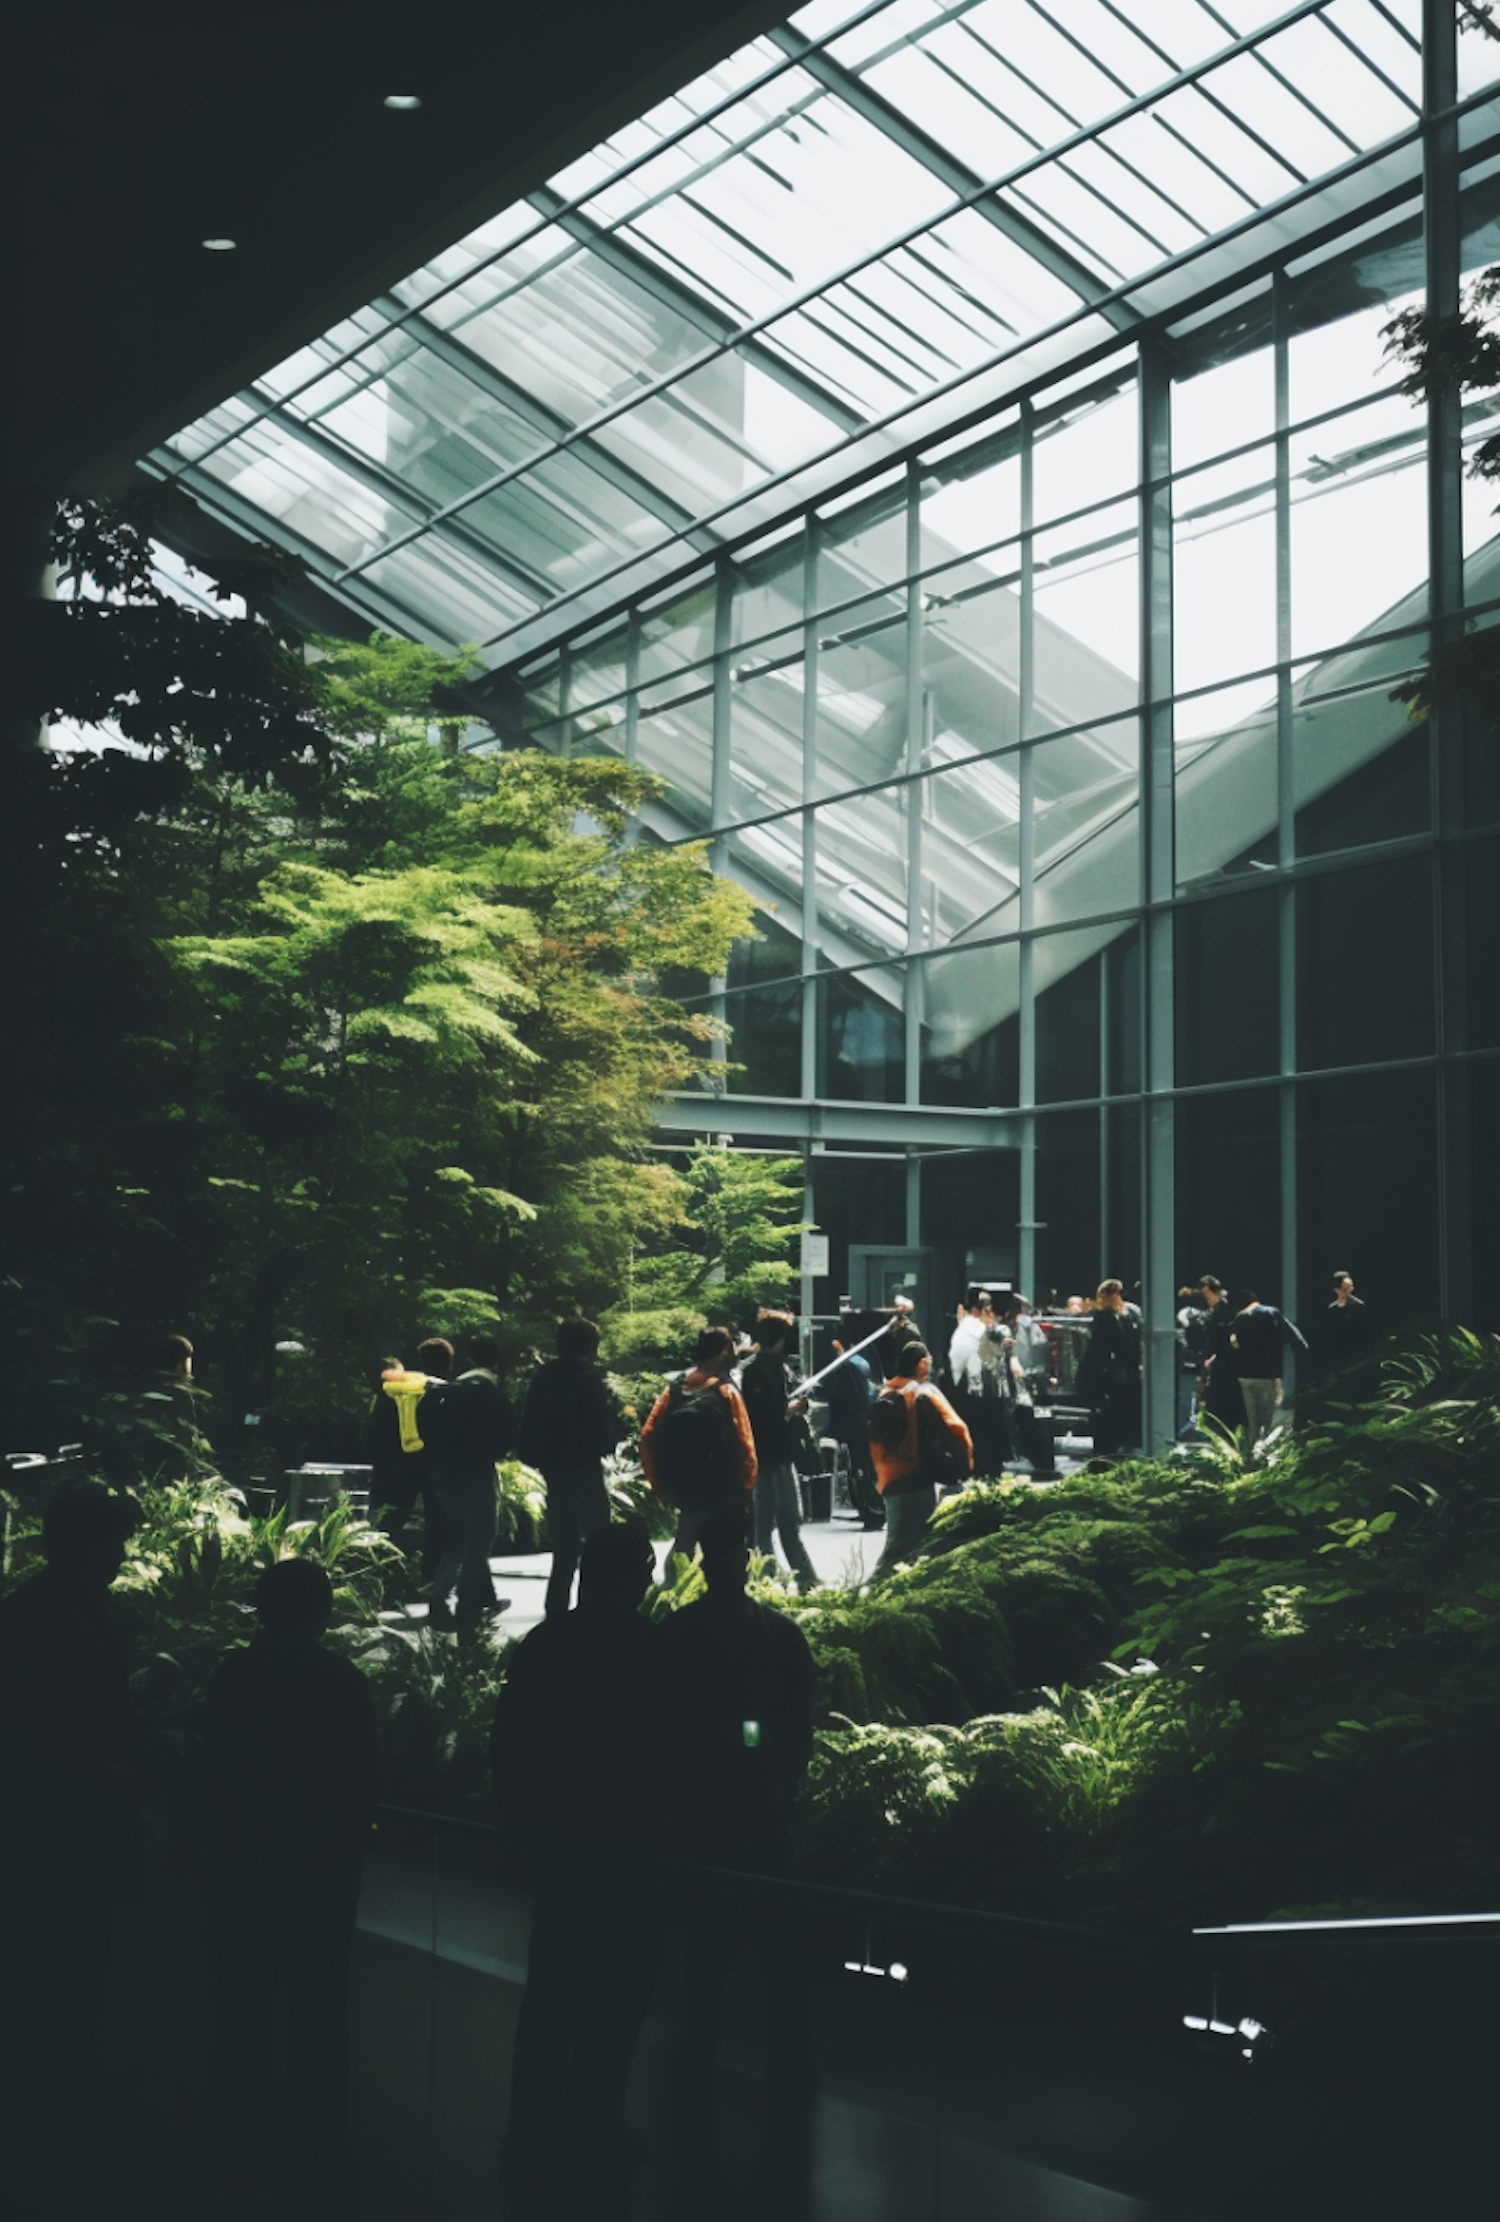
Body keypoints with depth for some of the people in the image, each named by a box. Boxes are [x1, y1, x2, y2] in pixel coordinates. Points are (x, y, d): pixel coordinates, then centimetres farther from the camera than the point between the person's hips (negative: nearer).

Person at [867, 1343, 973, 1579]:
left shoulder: (886, 1394, 8)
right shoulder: (925, 1394, -12)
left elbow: (876, 1440, 10)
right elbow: (954, 1429, -16)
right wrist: (965, 1464, -3)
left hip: (890, 1480, 7)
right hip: (917, 1480, -7)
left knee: (897, 1542, 16)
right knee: (905, 1546, -2)